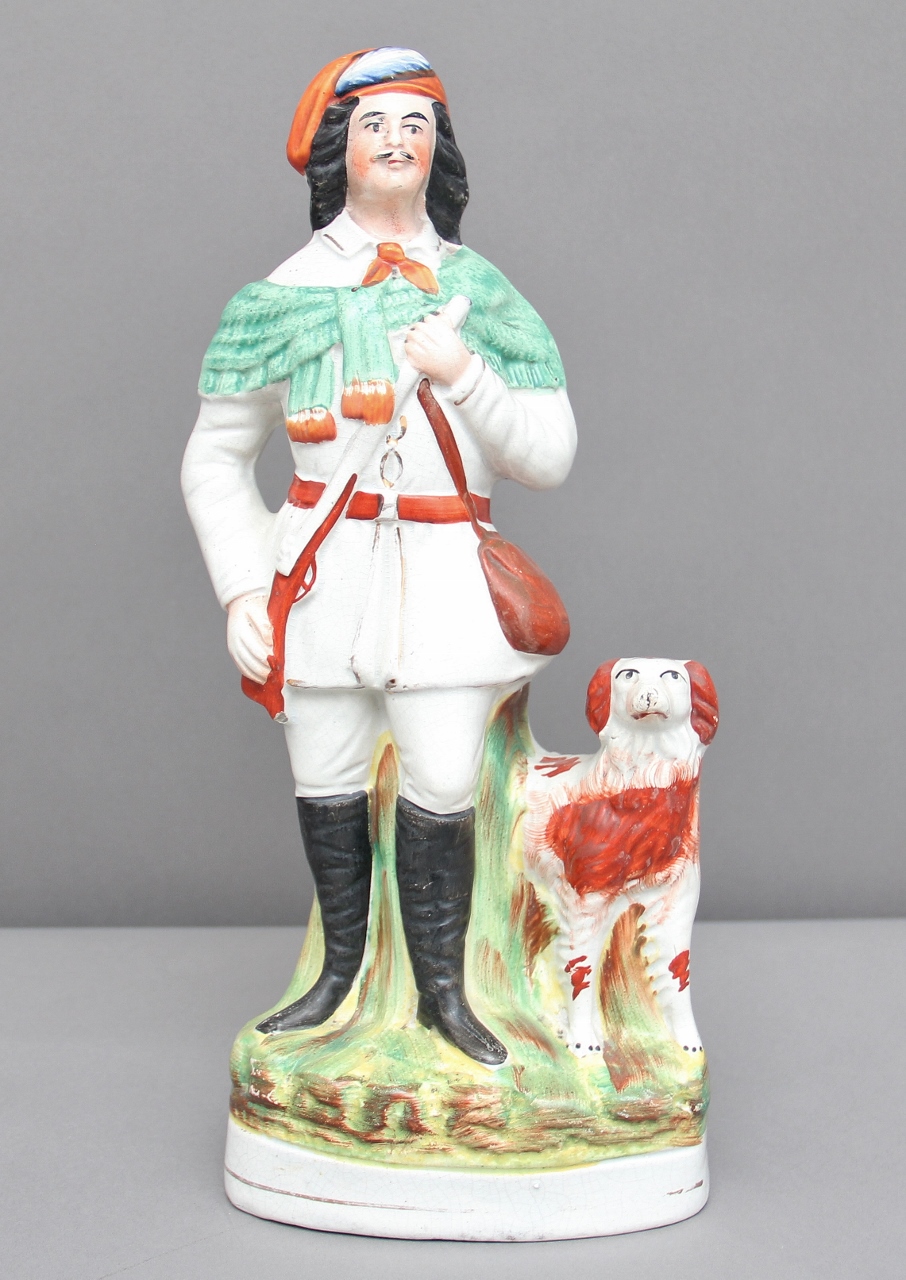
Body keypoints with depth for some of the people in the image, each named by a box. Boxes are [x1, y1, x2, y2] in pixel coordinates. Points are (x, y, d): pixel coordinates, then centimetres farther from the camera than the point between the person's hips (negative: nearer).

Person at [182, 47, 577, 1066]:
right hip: (321, 570, 0)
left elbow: (549, 458, 1)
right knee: (326, 783, 8)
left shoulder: (479, 292, 6)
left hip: (444, 575, 0)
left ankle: (442, 990, 20)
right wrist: (241, 589, -3)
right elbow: (215, 457, 7)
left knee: (441, 792, -1)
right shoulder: (293, 291, 4)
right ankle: (339, 973, 30)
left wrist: (462, 373, -14)